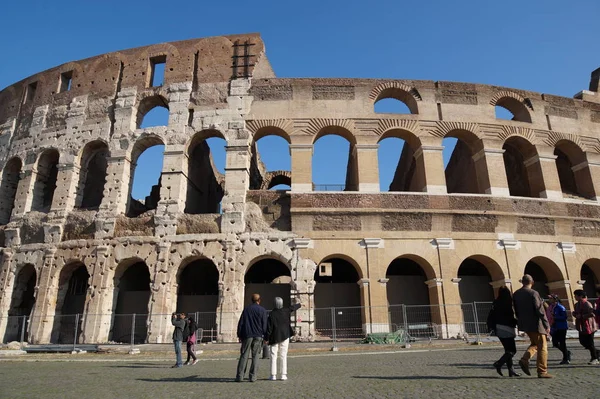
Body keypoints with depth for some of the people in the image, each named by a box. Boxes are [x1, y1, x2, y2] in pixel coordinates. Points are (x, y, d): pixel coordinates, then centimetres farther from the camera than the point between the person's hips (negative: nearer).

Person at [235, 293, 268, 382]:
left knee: (244, 355, 4)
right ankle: (253, 376, 2)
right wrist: (265, 336, 5)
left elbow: (240, 323, 7)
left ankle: (240, 376, 0)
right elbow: (264, 324, 0)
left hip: (247, 335, 1)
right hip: (258, 336, -1)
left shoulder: (246, 309, 8)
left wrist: (239, 335, 11)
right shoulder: (262, 310, 2)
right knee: (255, 356, 4)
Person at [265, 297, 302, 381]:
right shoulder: (286, 312, -3)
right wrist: (299, 305, 37)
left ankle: (273, 375, 5)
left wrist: (266, 338, -3)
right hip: (284, 336, 2)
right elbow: (293, 307, 17)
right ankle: (284, 375, 6)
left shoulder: (271, 314, -11)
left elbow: (269, 328, -11)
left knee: (273, 356, 5)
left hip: (274, 337, -2)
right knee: (283, 356, 7)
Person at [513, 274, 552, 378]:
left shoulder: (516, 294, 5)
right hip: (535, 324, -6)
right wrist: (547, 325, -10)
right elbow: (540, 311, -16)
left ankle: (525, 359, 1)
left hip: (524, 324, 7)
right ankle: (542, 372, 6)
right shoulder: (533, 293, -15)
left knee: (534, 344, 21)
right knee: (542, 347, 4)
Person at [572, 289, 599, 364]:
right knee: (582, 341, 10)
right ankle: (595, 352, 30)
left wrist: (581, 316, -22)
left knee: (590, 343, -1)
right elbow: (576, 313, 22)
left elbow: (592, 314, -24)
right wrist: (575, 314, -1)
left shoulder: (587, 304, -17)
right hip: (581, 327, 8)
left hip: (588, 326, -8)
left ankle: (594, 359, 13)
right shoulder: (577, 305, 10)